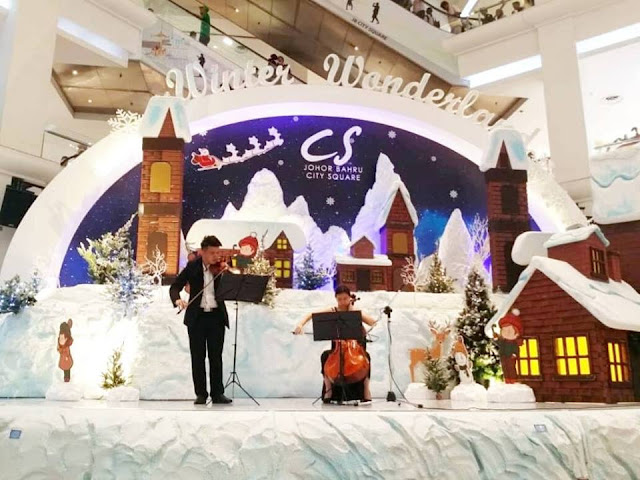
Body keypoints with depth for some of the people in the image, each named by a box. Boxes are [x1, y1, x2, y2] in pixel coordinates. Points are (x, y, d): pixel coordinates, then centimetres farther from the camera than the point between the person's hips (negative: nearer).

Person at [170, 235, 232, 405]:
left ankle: (217, 393, 12)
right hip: (197, 316, 0)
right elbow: (175, 287, -3)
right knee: (198, 357, 5)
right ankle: (200, 394, 13)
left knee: (216, 357, 5)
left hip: (216, 316, 1)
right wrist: (177, 299, -23)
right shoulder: (192, 266, -1)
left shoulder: (221, 268, 1)